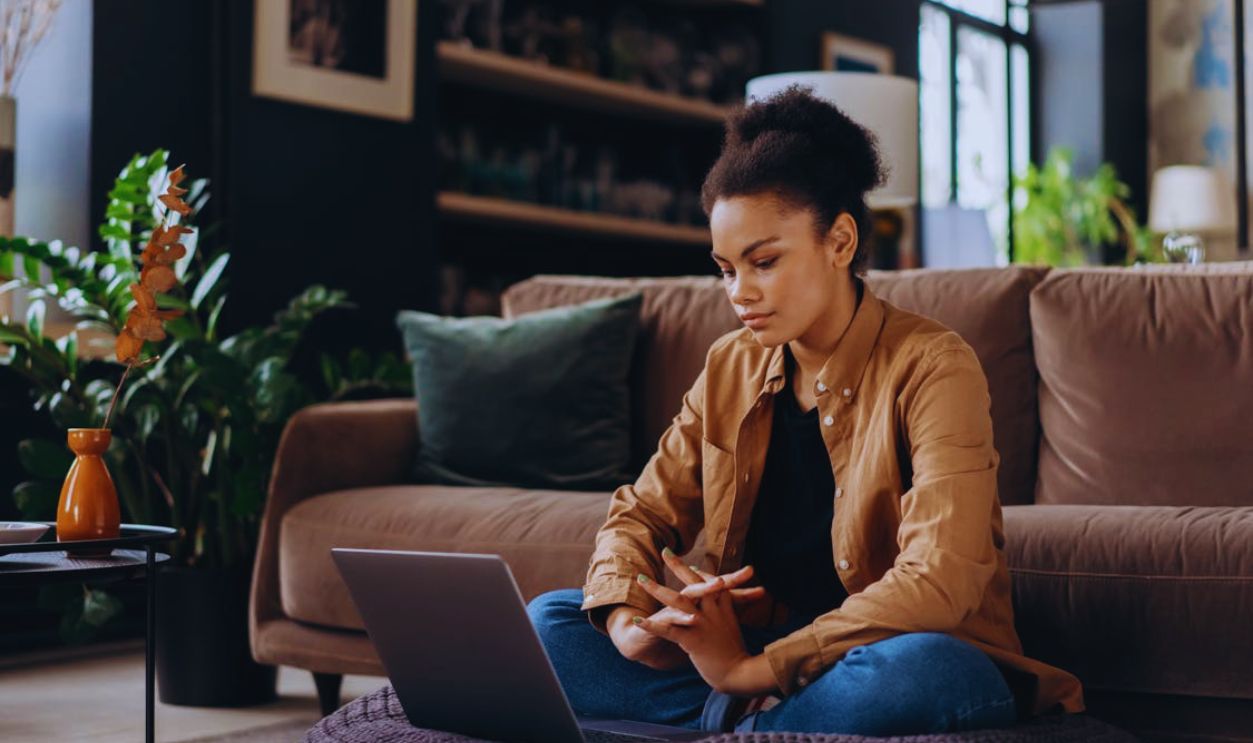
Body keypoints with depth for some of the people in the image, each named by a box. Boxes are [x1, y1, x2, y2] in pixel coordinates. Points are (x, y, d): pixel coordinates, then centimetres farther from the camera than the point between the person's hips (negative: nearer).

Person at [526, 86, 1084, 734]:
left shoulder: (930, 367, -12)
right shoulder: (730, 369, 9)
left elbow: (939, 582, -23)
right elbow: (640, 512, 11)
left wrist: (753, 669, -26)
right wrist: (627, 618, -13)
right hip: (754, 653, 6)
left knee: (917, 673, -41)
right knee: (547, 622, -7)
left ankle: (737, 721, -15)